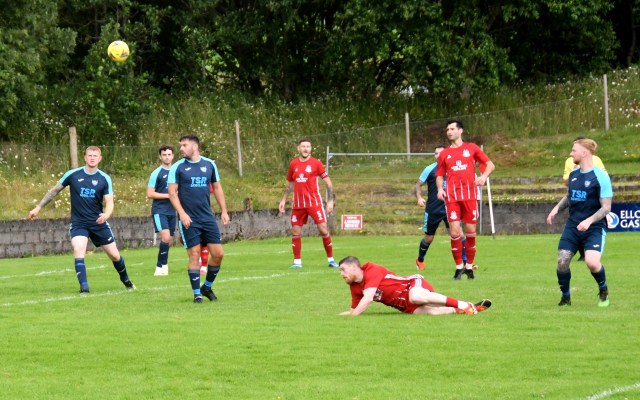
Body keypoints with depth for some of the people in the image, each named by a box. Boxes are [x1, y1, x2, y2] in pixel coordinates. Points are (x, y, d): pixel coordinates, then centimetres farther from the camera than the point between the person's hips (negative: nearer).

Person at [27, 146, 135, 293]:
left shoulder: (104, 179, -3)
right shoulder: (72, 175, -5)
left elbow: (109, 202, -7)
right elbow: (54, 190, 7)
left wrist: (106, 214, -30)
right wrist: (38, 208, 8)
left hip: (98, 223, 1)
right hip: (78, 224, -1)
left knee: (114, 255, 8)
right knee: (79, 251, -26)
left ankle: (126, 280, 36)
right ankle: (84, 288, -25)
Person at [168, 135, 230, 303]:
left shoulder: (209, 164, 7)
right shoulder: (177, 167, -1)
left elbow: (217, 188, 15)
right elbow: (172, 192, -3)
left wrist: (224, 211, 10)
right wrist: (182, 213, -15)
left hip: (207, 218, 3)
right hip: (189, 219, -3)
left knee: (218, 253, -1)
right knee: (194, 255, -6)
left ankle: (207, 287, 19)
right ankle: (197, 294, 4)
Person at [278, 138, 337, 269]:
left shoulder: (316, 163, -3)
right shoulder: (293, 164, 7)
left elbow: (328, 182, -1)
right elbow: (289, 183, 21)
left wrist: (330, 201, -7)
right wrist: (283, 200, 16)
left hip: (314, 202, -4)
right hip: (298, 204, 4)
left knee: (323, 229, -8)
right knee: (295, 232, 3)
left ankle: (331, 259, 2)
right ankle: (297, 261, 13)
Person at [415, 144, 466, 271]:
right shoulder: (430, 169, -3)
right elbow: (418, 184, 0)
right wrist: (419, 198, -16)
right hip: (433, 209, -2)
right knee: (428, 238, 10)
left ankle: (466, 262, -12)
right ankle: (420, 260, 35)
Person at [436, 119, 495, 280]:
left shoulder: (471, 148, 8)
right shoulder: (445, 154, 13)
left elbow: (490, 165, 8)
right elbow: (439, 175, 18)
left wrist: (483, 176, -11)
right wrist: (440, 189, -2)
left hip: (470, 195, -1)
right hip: (452, 197, 1)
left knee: (470, 232, 0)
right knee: (454, 232, -9)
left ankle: (469, 266, 14)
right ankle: (459, 267, 3)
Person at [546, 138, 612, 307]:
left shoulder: (600, 176, -12)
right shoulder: (573, 174, 8)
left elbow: (606, 207, -13)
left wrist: (589, 221, -26)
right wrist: (557, 208, 6)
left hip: (594, 228, -6)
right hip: (572, 226, 6)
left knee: (592, 262, -25)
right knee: (562, 262, -6)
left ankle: (603, 290, 5)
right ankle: (565, 297, 15)